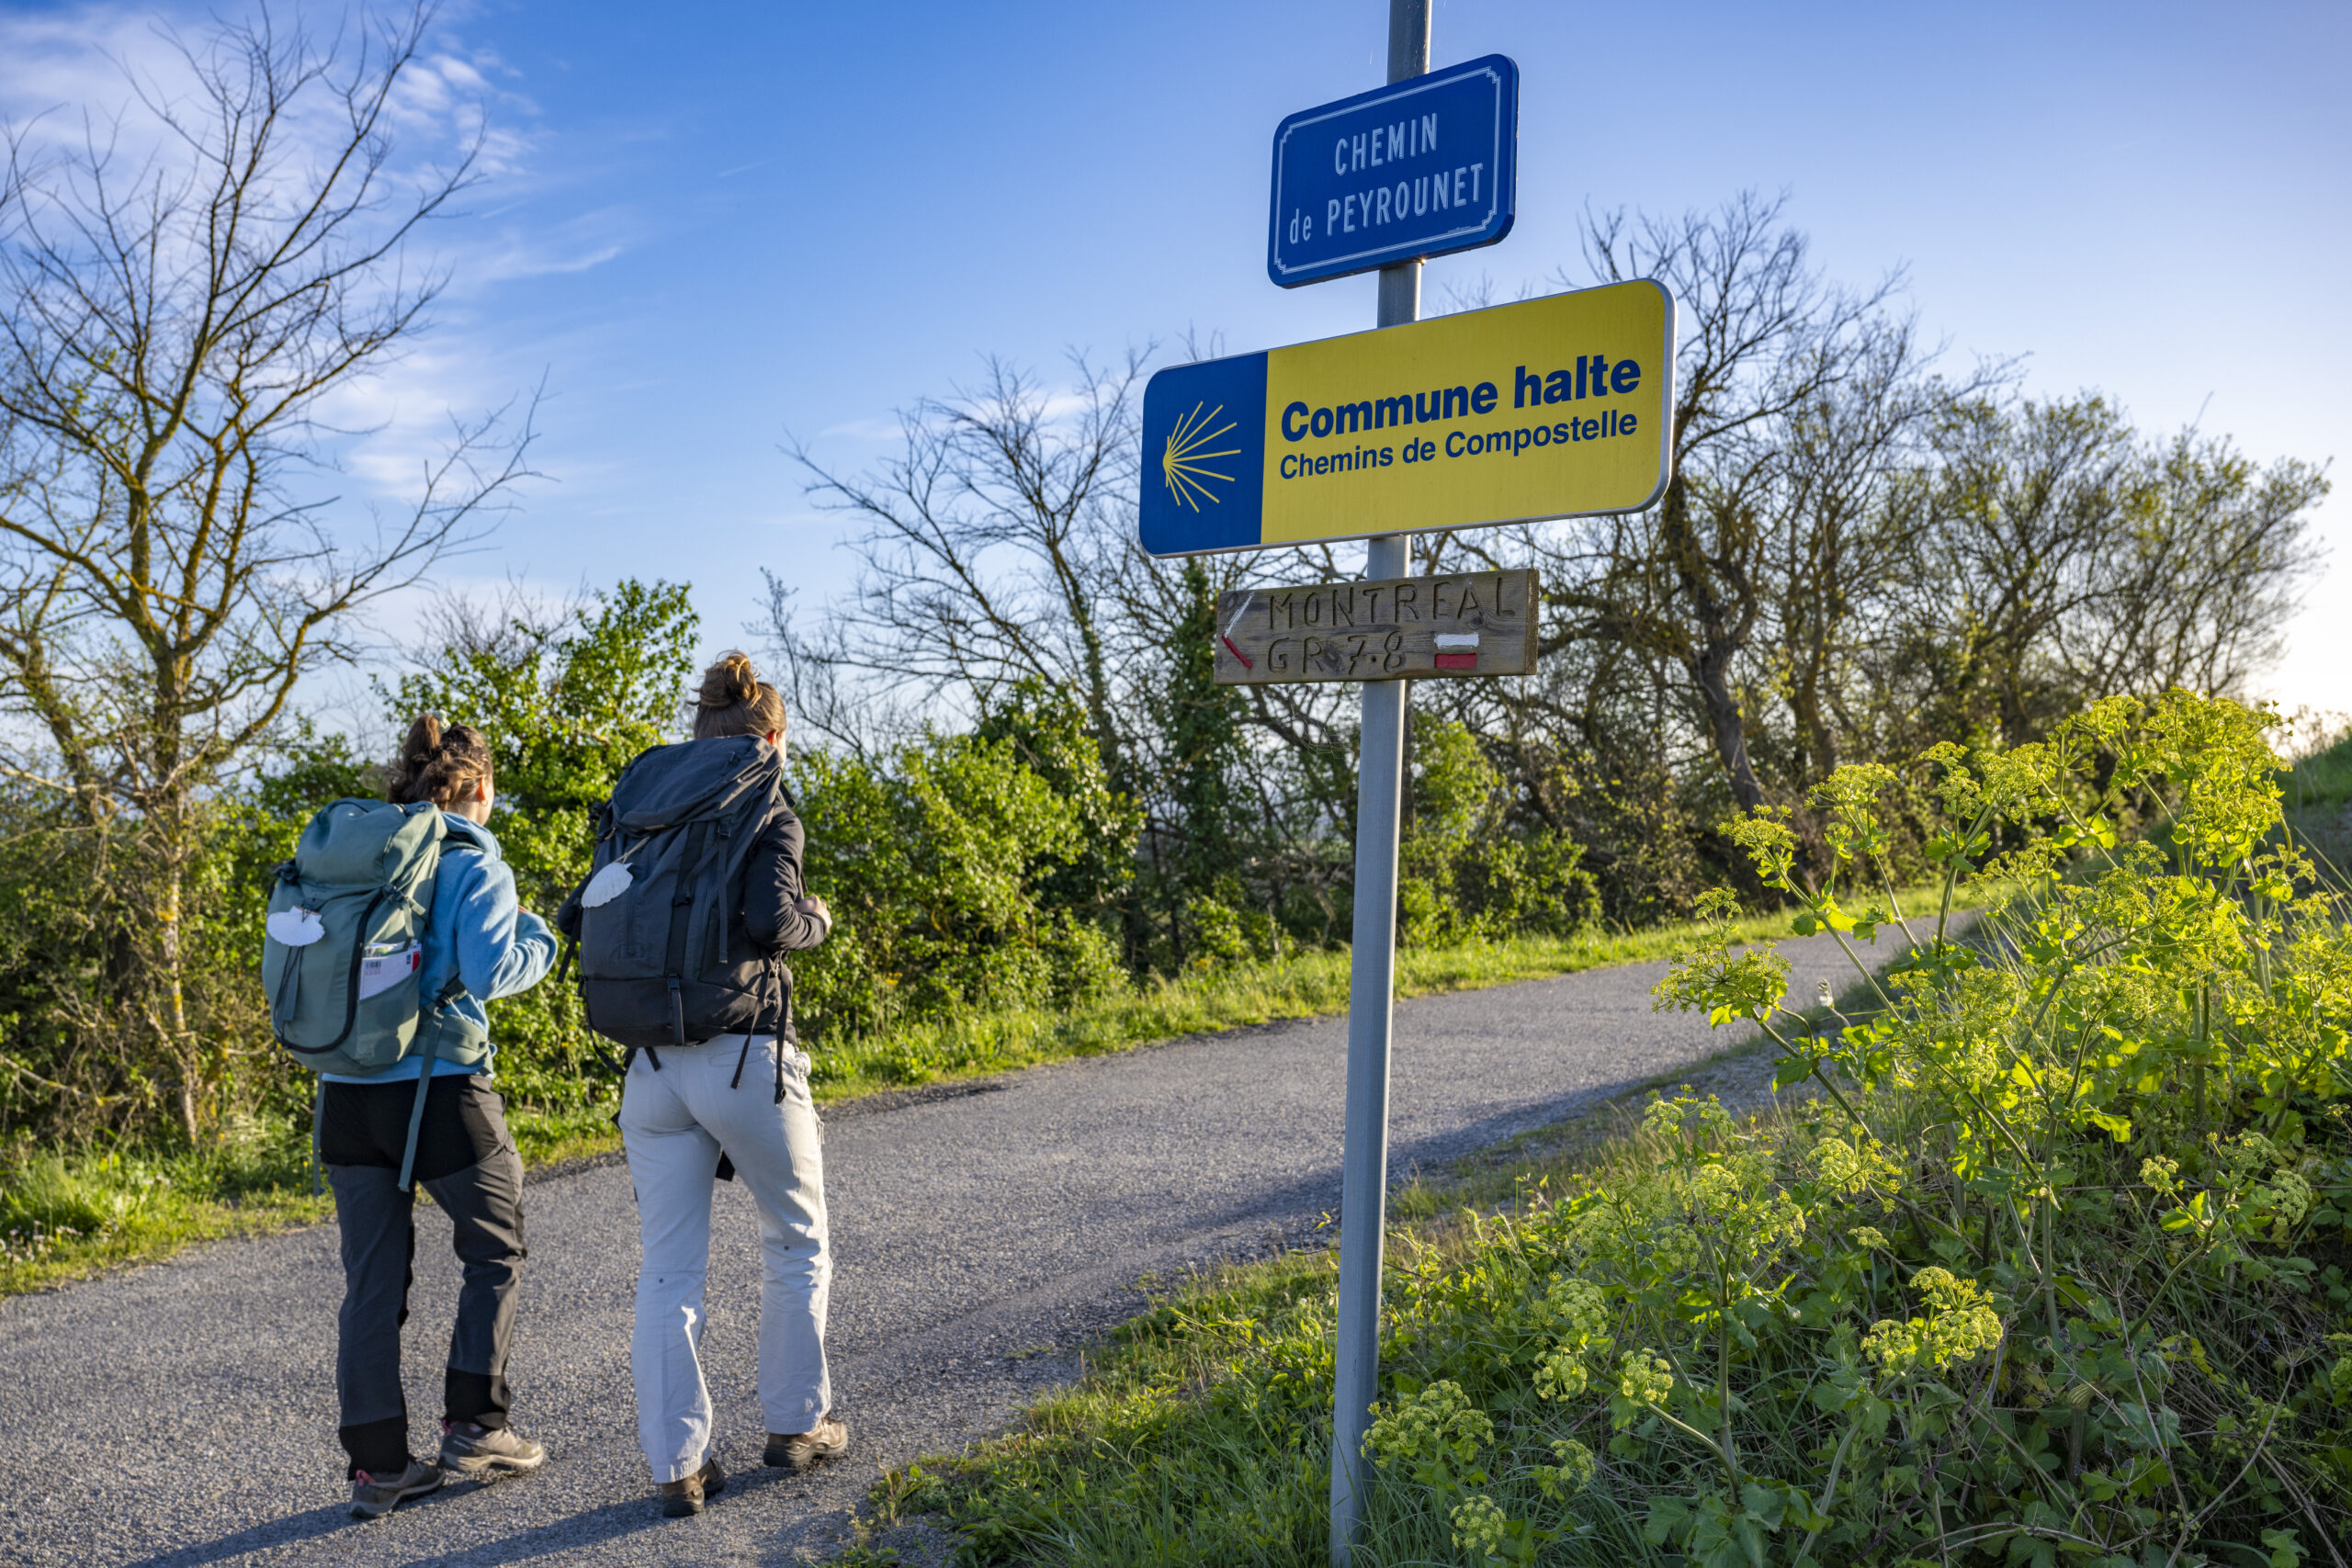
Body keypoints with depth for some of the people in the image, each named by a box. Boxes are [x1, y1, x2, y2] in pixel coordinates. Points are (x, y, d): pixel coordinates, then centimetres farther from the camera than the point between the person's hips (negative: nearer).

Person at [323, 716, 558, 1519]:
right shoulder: (474, 864, -6)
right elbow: (488, 973, -16)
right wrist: (539, 941, 2)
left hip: (347, 1090, 6)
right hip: (438, 1090, -5)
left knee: (371, 1279, 11)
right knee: (496, 1252, 14)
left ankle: (376, 1464, 16)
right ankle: (473, 1426, 15)